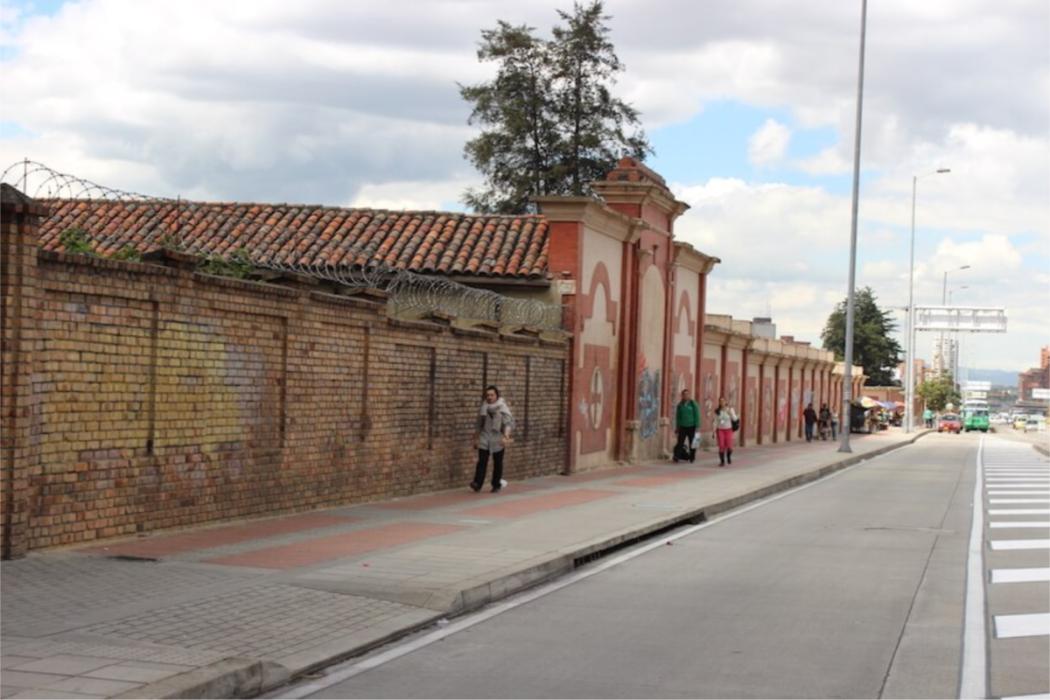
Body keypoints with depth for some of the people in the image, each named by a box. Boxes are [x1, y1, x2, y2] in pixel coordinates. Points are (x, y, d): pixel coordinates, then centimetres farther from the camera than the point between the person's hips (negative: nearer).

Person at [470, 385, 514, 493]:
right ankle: (477, 483, -17)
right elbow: (479, 424, 18)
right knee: (482, 461, -10)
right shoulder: (483, 407, 10)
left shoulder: (503, 407, -4)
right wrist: (476, 438, 18)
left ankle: (496, 486, 14)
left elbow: (508, 423, -13)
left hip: (497, 440, -3)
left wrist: (506, 436, -26)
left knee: (498, 463, 4)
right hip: (484, 439, 3)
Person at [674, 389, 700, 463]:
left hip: (691, 427, -2)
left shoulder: (693, 404, -3)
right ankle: (676, 456, -4)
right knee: (680, 442, -6)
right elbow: (678, 417, 13)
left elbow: (697, 415, -3)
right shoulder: (680, 405, 6)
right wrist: (677, 426, 11)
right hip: (682, 426, 2)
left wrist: (697, 426, -7)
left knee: (692, 443, 4)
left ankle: (692, 457, 14)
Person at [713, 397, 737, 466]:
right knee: (721, 446, -10)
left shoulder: (730, 409, -3)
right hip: (720, 430, 1)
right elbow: (715, 422, 5)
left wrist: (730, 412, -25)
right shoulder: (717, 411, 1)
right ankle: (722, 461, 2)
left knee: (729, 446, -5)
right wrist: (714, 432, 0)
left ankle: (728, 456, 26)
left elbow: (734, 419, -13)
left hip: (728, 430, -1)